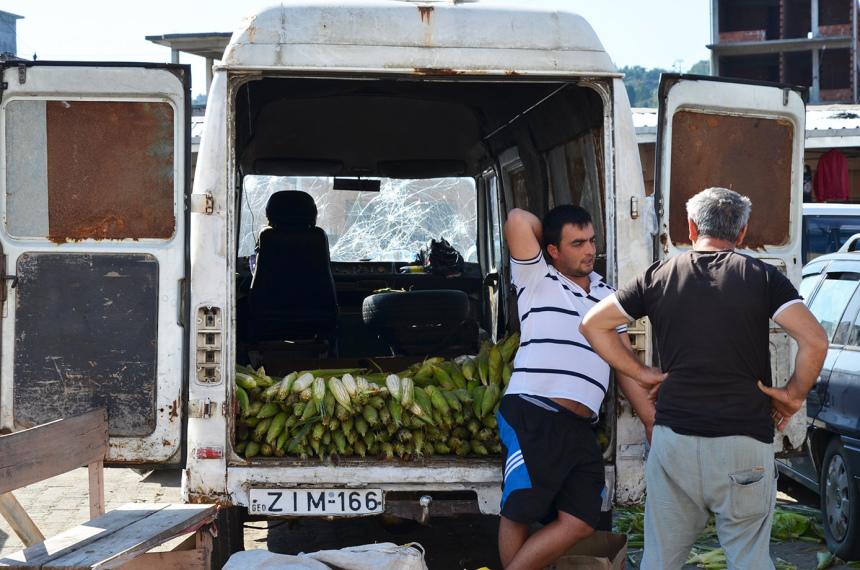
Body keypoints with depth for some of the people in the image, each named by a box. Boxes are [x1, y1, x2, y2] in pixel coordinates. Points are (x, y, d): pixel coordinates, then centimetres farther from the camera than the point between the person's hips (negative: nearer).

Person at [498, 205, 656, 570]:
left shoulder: (608, 297, 23)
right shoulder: (536, 278, 8)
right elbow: (518, 220, -8)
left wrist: (653, 421, 18)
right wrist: (548, 230, 12)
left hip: (580, 430, 5)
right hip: (531, 417, -5)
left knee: (580, 522, -5)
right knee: (519, 515, -8)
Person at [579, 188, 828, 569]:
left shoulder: (658, 276, 6)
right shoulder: (763, 277, -1)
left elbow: (592, 324, 8)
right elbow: (814, 340, -13)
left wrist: (642, 374, 12)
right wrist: (793, 394, 1)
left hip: (673, 436, 2)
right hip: (745, 444, -2)